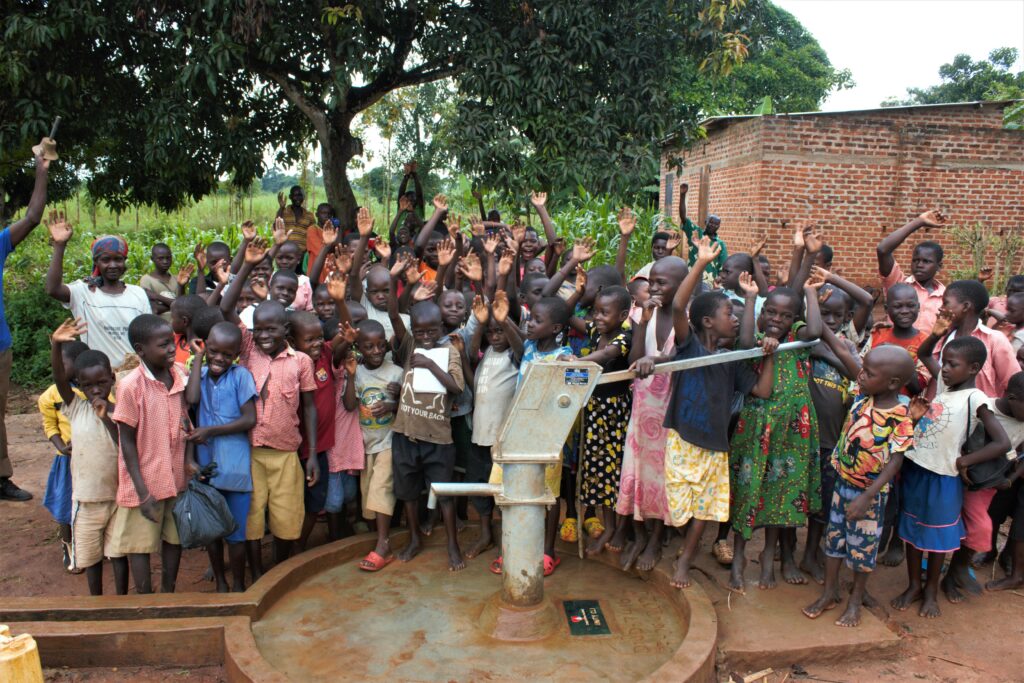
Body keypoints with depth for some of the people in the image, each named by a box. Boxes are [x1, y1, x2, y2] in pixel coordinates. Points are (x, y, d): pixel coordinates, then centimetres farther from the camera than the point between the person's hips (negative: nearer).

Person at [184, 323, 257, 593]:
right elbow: (191, 399, -18)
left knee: (236, 533, 6)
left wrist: (210, 431, -15)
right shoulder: (199, 373, 3)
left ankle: (238, 585, 24)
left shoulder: (240, 375, -7)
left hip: (235, 467, -4)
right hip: (205, 466, 4)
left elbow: (250, 420, -11)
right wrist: (197, 359, -9)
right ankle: (219, 581, 33)